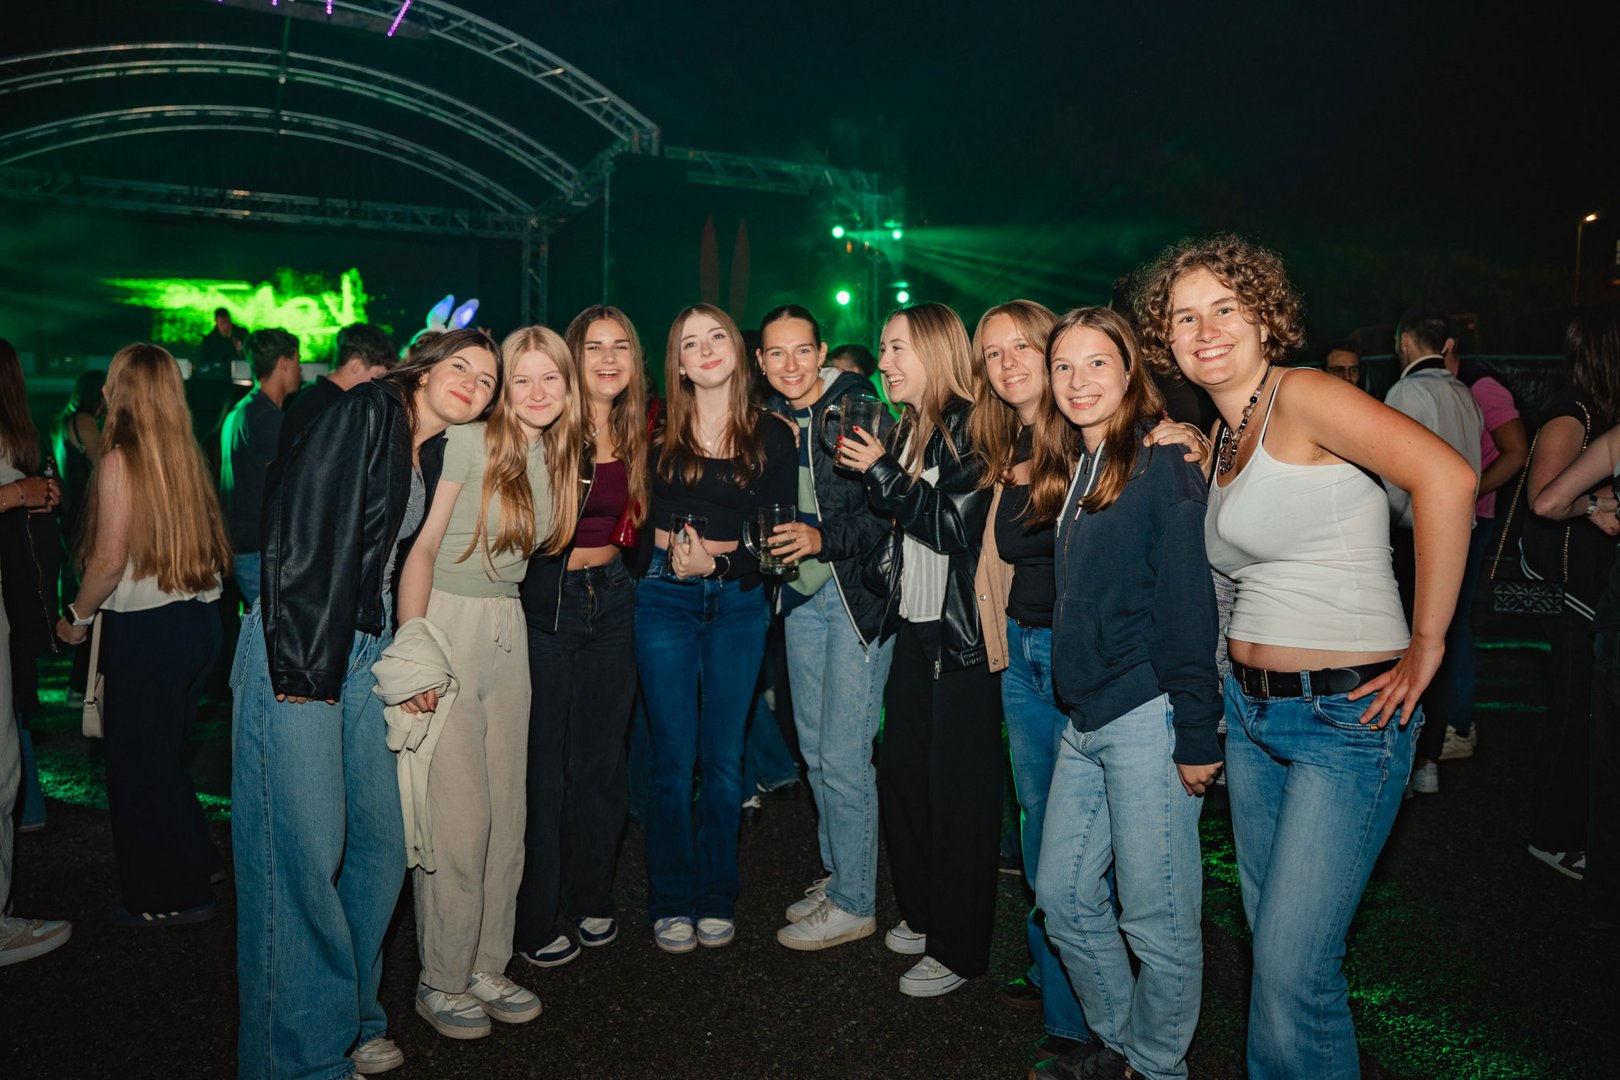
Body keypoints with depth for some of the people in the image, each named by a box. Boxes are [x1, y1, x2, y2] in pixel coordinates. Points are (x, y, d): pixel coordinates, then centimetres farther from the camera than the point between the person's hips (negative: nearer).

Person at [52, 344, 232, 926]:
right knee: (166, 753, 21)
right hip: (197, 619, 7)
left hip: (145, 631, -7)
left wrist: (77, 618, -1)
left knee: (138, 764, 8)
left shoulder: (120, 461, -14)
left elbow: (109, 560, -17)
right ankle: (194, 863, 32)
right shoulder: (188, 455, 4)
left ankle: (169, 897, 19)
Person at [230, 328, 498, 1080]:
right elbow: (303, 526, -15)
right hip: (298, 649, -8)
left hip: (367, 652, 8)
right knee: (305, 850, -5)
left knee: (381, 843, 10)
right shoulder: (367, 411, -7)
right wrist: (302, 662, -18)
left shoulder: (437, 454, 16)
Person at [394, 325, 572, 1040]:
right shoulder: (472, 442, -10)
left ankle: (487, 967, 26)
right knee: (456, 818, -3)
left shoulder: (558, 458, 10)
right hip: (446, 623, -7)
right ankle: (441, 981, 15)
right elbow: (422, 547, -13)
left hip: (508, 631, 7)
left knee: (506, 812, 11)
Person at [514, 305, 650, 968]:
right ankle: (533, 920, 19)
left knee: (601, 759, 14)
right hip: (546, 601, -5)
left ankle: (589, 899, 31)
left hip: (611, 601, 5)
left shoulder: (638, 431, 6)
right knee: (542, 765, 3)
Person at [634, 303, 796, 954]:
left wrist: (718, 562, -11)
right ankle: (671, 903, 16)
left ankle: (717, 900, 21)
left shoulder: (772, 437, 3)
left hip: (738, 603, 1)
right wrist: (673, 553, -5)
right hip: (666, 601, 0)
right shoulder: (659, 435, 3)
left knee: (724, 759, 7)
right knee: (673, 758, 4)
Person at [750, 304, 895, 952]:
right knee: (814, 748, 15)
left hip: (857, 594, -7)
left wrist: (825, 540, -25)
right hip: (800, 595, 7)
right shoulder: (767, 421, 7)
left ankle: (854, 903, 12)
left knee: (844, 755, -4)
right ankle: (836, 875, 32)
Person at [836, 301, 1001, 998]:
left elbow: (954, 524, -20)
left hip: (963, 634, -8)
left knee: (957, 786, 1)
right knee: (901, 770, 13)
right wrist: (868, 474, 4)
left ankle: (959, 948, 15)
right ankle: (923, 913, 32)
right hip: (915, 627, 8)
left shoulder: (971, 427, -12)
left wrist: (882, 472, -15)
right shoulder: (907, 430, 13)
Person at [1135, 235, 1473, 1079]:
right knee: (1270, 939, 18)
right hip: (1251, 711, 9)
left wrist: (1426, 644, -20)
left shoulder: (1301, 395, -11)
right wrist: (1180, 470, 10)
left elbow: (1446, 476, -25)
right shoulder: (1226, 438, 13)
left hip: (1346, 715, -8)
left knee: (1293, 972, -6)